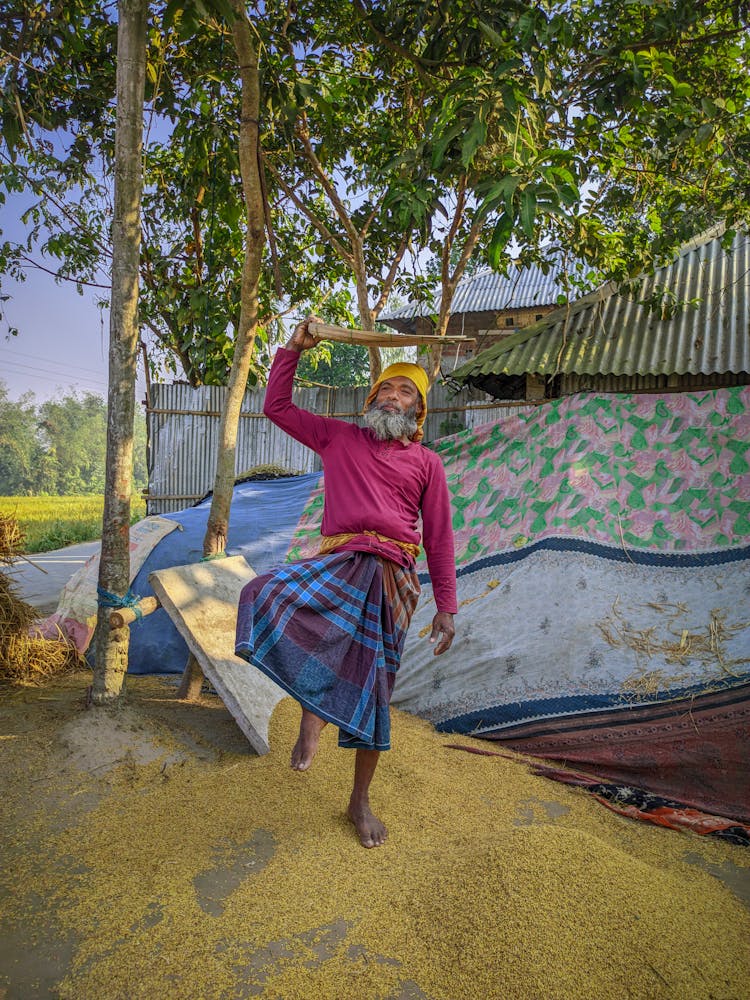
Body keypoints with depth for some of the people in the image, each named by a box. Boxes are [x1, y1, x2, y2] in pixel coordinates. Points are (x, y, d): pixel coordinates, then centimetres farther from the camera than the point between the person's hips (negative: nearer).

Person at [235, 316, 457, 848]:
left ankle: (361, 799, 25)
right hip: (336, 562, 1)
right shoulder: (339, 437, 17)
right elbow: (277, 406, 17)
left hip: (390, 574, 0)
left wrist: (447, 607, 7)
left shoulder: (427, 463, 14)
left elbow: (439, 538, 12)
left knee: (373, 687, 3)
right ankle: (312, 707, -7)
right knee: (268, 597, -30)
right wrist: (293, 350, 8)